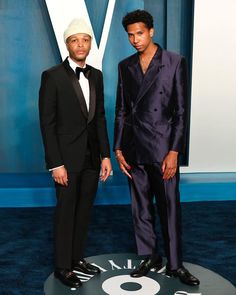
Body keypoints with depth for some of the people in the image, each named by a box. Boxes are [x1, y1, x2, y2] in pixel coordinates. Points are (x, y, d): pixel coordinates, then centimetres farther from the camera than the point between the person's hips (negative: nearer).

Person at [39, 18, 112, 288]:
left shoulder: (96, 76, 8)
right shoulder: (52, 76, -9)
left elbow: (100, 117, 10)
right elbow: (47, 123, -11)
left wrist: (105, 155, 6)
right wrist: (56, 164, -15)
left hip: (92, 156, 5)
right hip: (67, 157, -5)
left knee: (84, 211, 14)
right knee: (66, 213, 6)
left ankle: (77, 258, 30)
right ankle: (62, 266, 22)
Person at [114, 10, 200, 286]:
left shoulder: (175, 62, -2)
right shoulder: (125, 66, 9)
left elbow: (181, 111, -6)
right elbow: (121, 110, 11)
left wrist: (174, 152, -12)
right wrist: (118, 149, 6)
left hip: (163, 148, -4)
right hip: (134, 149, 4)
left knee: (170, 208, 3)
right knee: (140, 208, 11)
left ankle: (174, 264, 18)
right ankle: (150, 257, 27)